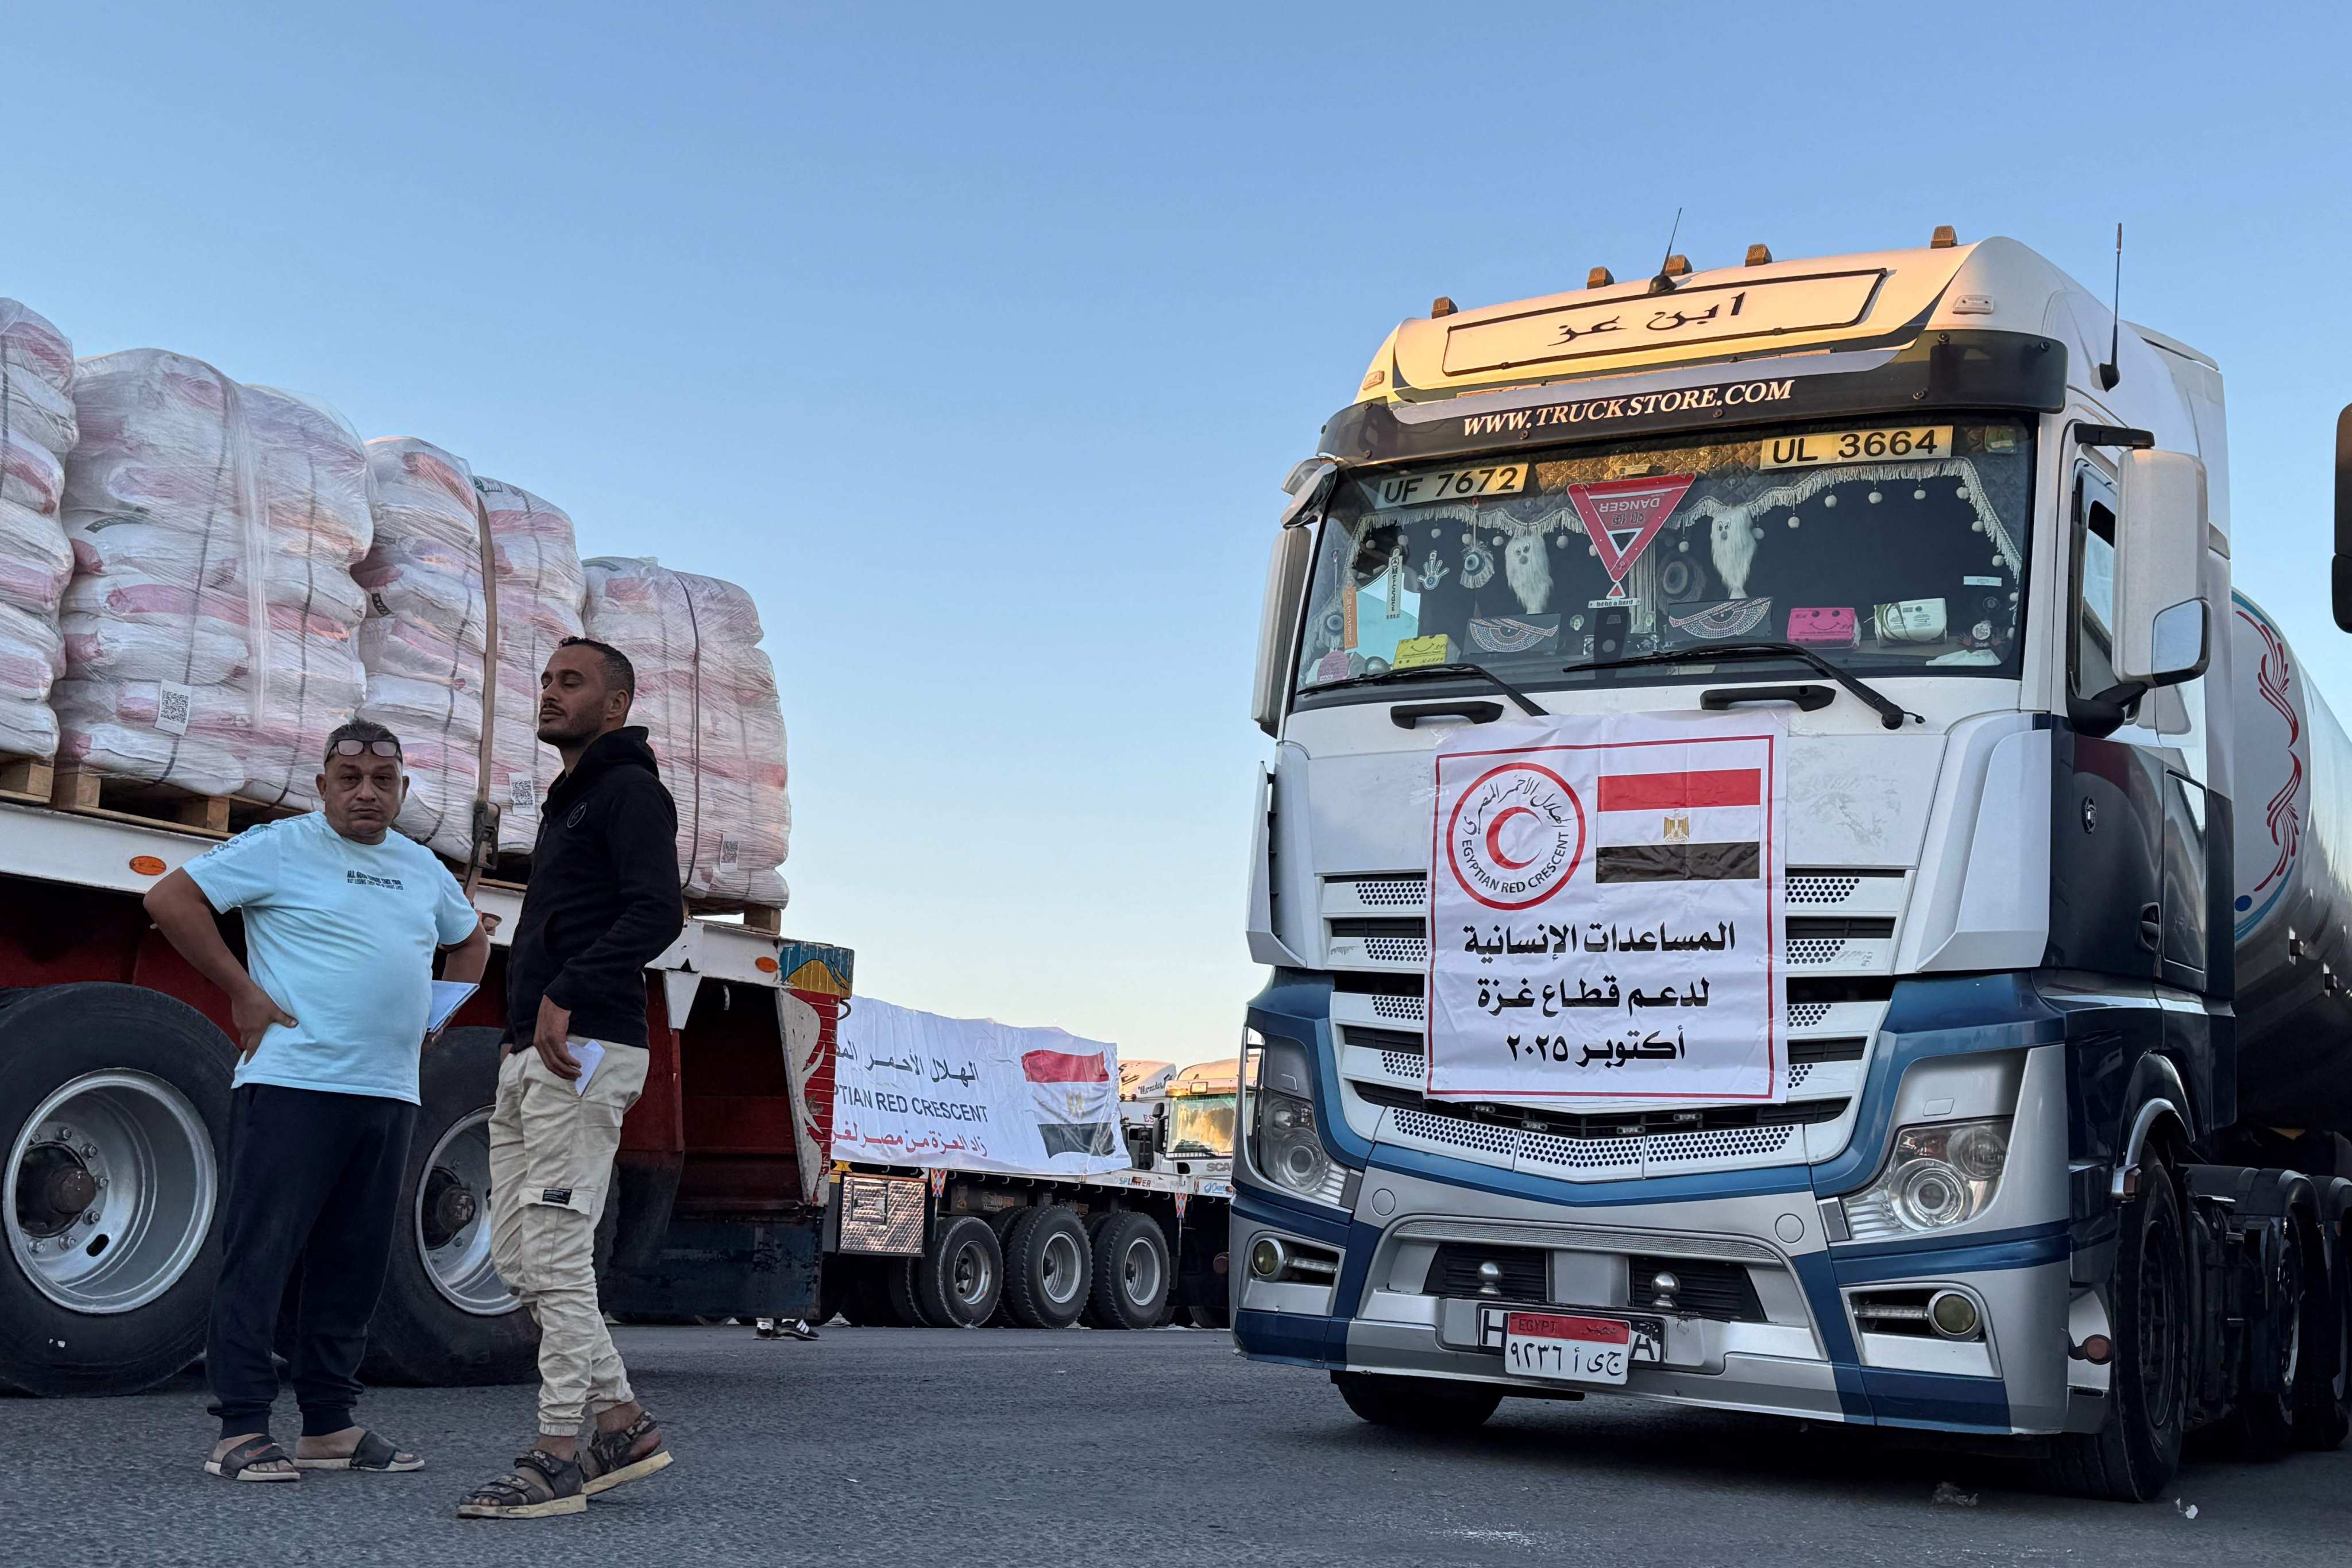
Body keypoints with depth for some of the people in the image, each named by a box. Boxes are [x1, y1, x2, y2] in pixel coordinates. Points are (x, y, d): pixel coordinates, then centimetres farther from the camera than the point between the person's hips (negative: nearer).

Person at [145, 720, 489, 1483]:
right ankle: (241, 1433, -2)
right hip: (292, 1085, -6)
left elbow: (472, 940, 34)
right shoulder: (282, 848, -1)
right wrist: (241, 990, -8)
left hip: (389, 1096, 6)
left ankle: (330, 1426, 17)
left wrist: (441, 1012, 18)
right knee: (261, 1254, -6)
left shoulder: (422, 868, 18)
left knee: (354, 1264, 9)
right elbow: (170, 899, -6)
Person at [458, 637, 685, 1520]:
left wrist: (568, 996, -26)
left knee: (555, 1254, -10)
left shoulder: (631, 791, -4)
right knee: (517, 1255, 9)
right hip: (527, 1054, 10)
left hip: (582, 1051, -10)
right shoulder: (566, 804, 26)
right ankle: (623, 1423, 15)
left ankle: (556, 1463, -5)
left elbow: (658, 912, -19)